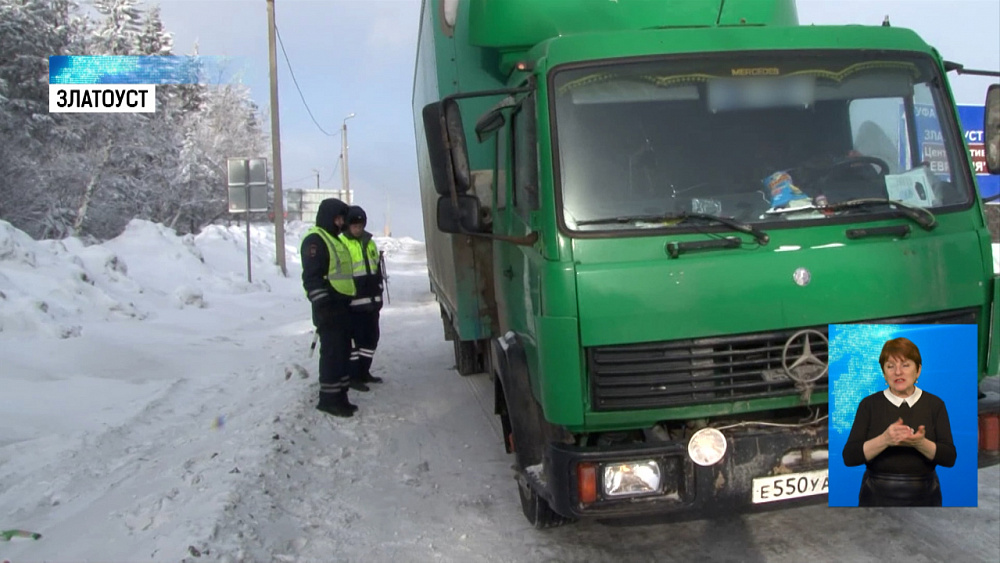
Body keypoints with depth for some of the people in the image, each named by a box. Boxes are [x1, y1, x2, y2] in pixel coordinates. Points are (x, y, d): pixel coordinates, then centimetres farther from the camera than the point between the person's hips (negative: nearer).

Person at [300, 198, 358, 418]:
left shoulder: (333, 239, 21)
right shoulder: (315, 239, -11)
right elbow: (312, 277, -19)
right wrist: (322, 304, -25)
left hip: (341, 305, 10)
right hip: (329, 307, -10)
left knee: (343, 351, 13)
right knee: (332, 352, -8)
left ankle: (339, 396, 20)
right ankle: (329, 398, -1)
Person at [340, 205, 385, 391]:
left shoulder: (369, 243, 15)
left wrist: (378, 295, 21)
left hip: (371, 301, 7)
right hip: (353, 303, -7)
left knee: (371, 337, 13)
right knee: (355, 338, -5)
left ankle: (364, 372, 25)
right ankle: (353, 376, 3)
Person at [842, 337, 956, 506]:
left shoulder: (935, 405, 2)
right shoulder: (869, 404, -1)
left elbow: (949, 457, -5)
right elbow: (849, 456, -9)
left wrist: (920, 443, -22)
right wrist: (884, 440, -24)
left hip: (923, 498, 1)